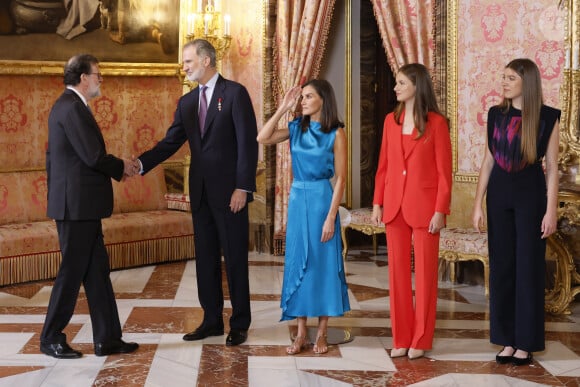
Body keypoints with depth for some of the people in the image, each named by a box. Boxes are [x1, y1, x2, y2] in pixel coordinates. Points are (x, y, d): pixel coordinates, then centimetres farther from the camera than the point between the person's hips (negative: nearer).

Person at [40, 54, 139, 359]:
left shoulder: (67, 105, 16)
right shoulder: (72, 107, -16)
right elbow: (93, 155, -20)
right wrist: (121, 167, -4)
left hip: (80, 205, 10)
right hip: (77, 204, -10)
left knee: (97, 270, 10)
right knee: (72, 272, -1)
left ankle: (107, 339, 14)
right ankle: (51, 340, 11)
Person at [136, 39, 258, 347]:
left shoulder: (235, 93, -6)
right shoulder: (187, 102, 12)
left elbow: (248, 142, -10)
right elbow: (170, 143, 8)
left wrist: (243, 187, -16)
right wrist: (141, 163, -9)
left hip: (229, 191, -6)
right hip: (201, 192, 6)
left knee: (234, 258, 2)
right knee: (205, 258, 10)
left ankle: (239, 324, 13)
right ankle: (212, 320, 20)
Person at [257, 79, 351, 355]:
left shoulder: (336, 133, -6)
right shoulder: (297, 128, 6)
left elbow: (340, 178, -9)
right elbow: (262, 138, -5)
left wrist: (331, 216, -14)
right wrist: (283, 108, -5)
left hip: (322, 199, -4)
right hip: (298, 199, 5)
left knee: (323, 262, 2)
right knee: (297, 262, 6)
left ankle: (321, 333, 13)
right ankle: (301, 333, 14)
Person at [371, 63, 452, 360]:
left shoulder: (436, 122, -7)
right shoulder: (391, 120, 7)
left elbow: (444, 170, -8)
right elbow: (383, 165, 10)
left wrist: (440, 210, -12)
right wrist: (377, 203, 5)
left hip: (424, 205, -5)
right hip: (395, 204, 5)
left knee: (424, 272, 4)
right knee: (397, 271, 7)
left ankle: (420, 339, 14)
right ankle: (401, 338, 16)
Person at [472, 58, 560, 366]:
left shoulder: (547, 118, -5)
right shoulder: (496, 114, 5)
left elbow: (552, 168, -5)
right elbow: (488, 160, 8)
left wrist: (551, 211, -9)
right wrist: (478, 203, 5)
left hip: (530, 195, -4)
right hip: (498, 194, 4)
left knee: (528, 268, 1)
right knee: (501, 266, 6)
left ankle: (525, 343, 11)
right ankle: (507, 340, 15)